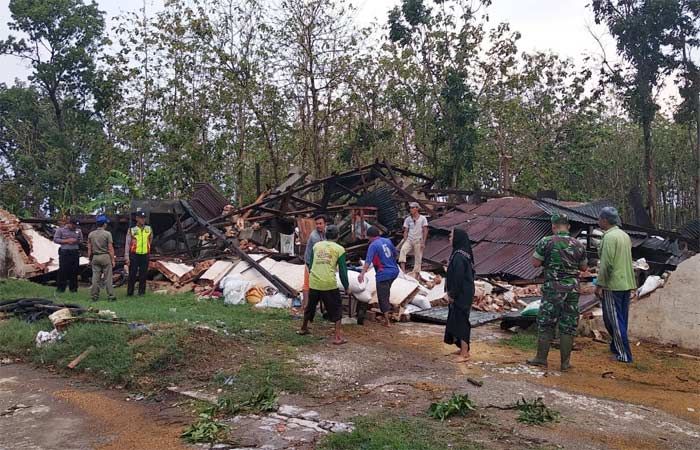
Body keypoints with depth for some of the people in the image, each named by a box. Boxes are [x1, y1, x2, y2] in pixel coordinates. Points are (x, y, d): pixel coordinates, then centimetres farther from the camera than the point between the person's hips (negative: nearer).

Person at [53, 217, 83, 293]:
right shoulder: (61, 230, 2)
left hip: (75, 252, 3)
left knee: (74, 271, 4)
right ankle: (61, 287, 5)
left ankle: (73, 288, 12)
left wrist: (76, 241, -6)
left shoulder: (78, 231, 12)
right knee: (63, 270, -2)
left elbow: (81, 240, 17)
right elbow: (55, 239, -1)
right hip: (64, 252, -3)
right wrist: (66, 241, -11)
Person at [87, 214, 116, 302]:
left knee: (95, 278, 7)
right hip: (105, 256, -4)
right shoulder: (107, 234, -9)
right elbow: (110, 248, -9)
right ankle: (110, 296, 2)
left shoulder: (91, 234, 5)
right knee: (108, 278, 0)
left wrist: (89, 258, 16)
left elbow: (89, 248, 7)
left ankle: (94, 296, 10)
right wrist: (113, 260, -4)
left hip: (95, 257, 4)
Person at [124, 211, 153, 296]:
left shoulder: (149, 229, 7)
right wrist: (127, 257, -8)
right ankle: (130, 292, 8)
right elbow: (127, 244, -3)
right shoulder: (131, 230, -2)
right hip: (134, 255, -2)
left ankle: (142, 291, 14)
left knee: (143, 275, 6)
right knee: (132, 274, 0)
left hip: (145, 255, 2)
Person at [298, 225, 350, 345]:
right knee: (336, 309, 7)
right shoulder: (339, 249, 1)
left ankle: (303, 328, 41)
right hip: (329, 284, -4)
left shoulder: (316, 245, 12)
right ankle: (338, 337, 0)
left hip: (313, 282, 4)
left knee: (310, 306, 23)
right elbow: (342, 270, 0)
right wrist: (346, 286, 9)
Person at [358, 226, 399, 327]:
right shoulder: (387, 241, 8)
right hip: (394, 271, 7)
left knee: (382, 296, 1)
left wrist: (362, 273, -33)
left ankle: (387, 321, 3)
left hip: (383, 274, -7)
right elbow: (395, 253, 22)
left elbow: (368, 261, -25)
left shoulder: (373, 245, -12)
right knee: (386, 291, 28)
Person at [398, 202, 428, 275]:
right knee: (403, 250, -26)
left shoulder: (422, 218, 2)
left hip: (418, 241, -2)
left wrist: (423, 242, -7)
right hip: (409, 240, 2)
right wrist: (404, 241, -1)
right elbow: (406, 231, 10)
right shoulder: (408, 219, 9)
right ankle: (403, 269, -33)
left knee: (418, 258, -2)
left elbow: (425, 231, 0)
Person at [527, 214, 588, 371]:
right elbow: (584, 267, 13)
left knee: (545, 323, 8)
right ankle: (565, 362, 12)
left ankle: (541, 358, 13)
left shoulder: (546, 242, -8)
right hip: (572, 289, 3)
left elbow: (535, 263, -7)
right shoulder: (579, 245, 3)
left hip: (552, 289, -3)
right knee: (568, 326, 8)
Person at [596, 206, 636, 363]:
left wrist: (599, 285, -14)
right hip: (626, 284, 9)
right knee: (621, 319, 16)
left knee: (614, 320, -1)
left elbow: (606, 264, -20)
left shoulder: (609, 237, -16)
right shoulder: (625, 235, 12)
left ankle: (624, 355, 1)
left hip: (612, 285, -9)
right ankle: (616, 347, 27)